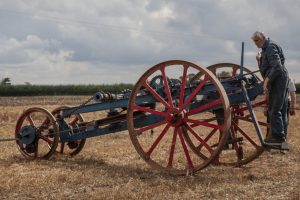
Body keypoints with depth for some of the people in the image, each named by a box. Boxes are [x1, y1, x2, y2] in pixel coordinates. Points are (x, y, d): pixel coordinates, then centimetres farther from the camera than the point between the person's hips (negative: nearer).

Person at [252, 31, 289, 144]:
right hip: (282, 79, 11)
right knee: (281, 110, 12)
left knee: (274, 109, -10)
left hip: (278, 80, -11)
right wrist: (260, 60, 9)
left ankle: (278, 136, -9)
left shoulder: (270, 47, -11)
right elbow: (265, 68, 23)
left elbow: (277, 67, -22)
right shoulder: (266, 48, 20)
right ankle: (281, 136, 17)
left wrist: (266, 81, -24)